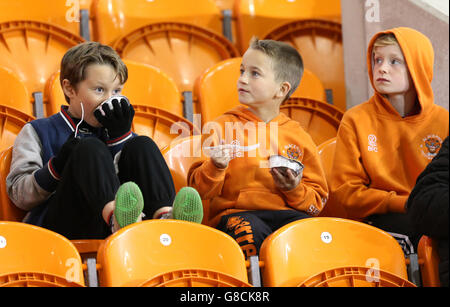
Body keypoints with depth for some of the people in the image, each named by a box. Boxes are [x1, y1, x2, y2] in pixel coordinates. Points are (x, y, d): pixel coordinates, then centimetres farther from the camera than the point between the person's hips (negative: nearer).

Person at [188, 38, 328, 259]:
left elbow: (317, 202, 17)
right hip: (236, 212, -2)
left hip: (285, 213, 2)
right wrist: (215, 167, -16)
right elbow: (200, 190, 5)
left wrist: (295, 190, -4)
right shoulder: (222, 127, 10)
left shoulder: (298, 136, 16)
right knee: (250, 232, -37)